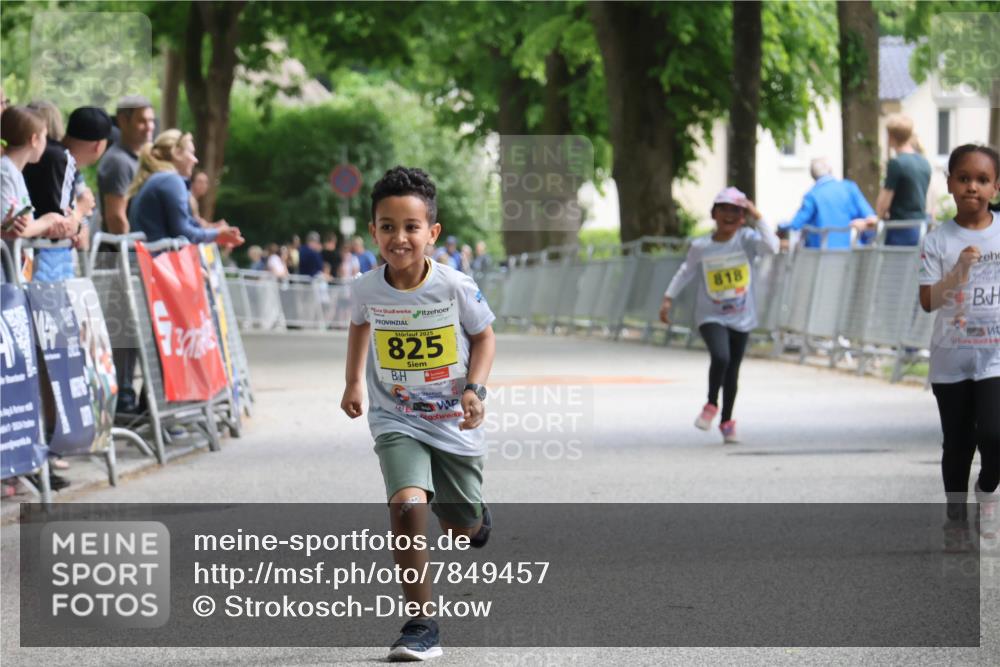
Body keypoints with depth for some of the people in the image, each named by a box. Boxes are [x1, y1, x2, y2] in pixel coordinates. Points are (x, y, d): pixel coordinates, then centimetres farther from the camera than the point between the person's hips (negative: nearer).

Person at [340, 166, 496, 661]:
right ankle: (421, 625, -19)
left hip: (454, 423, 0)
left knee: (461, 528, 13)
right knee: (407, 504, -25)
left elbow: (484, 336, -1)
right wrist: (353, 382, 11)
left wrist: (475, 388, -14)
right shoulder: (366, 289, -12)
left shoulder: (455, 287, -17)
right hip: (397, 421, 0)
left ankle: (474, 517, 55)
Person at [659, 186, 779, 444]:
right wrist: (668, 298, 10)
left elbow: (772, 247, -26)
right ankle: (711, 406, -1)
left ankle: (727, 421, 28)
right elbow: (686, 272, 10)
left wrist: (757, 217, -26)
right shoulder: (701, 247, -5)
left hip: (741, 318, 1)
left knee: (732, 369, 9)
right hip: (711, 316, -1)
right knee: (720, 357, -25)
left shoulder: (746, 239, -8)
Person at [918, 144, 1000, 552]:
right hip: (951, 360, 0)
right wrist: (959, 270, -23)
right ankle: (955, 518, 23)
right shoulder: (939, 241, -4)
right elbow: (928, 301, -10)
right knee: (957, 443, 9)